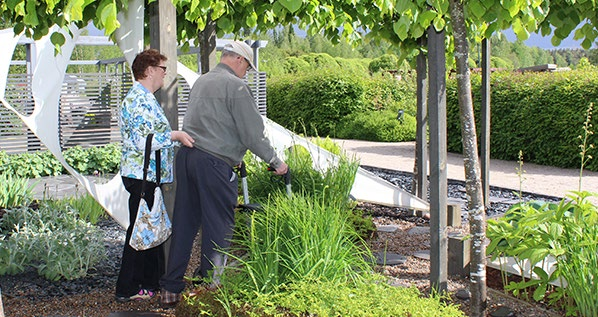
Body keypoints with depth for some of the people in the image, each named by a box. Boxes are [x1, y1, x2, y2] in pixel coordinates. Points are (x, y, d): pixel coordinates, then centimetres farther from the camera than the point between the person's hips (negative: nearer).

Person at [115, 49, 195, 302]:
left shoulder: (145, 98, 18)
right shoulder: (138, 100, -17)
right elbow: (143, 141, -24)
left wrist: (178, 137, 20)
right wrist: (174, 136, -17)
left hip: (150, 176, 11)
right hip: (141, 175, -11)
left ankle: (152, 281, 25)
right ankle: (127, 289, 4)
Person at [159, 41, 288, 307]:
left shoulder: (201, 81, 20)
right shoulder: (235, 85, -7)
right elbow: (252, 132, -9)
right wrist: (275, 161, 1)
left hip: (186, 155, 8)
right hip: (214, 162, -8)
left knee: (184, 224, 11)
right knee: (218, 226, 2)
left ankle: (170, 288, 15)